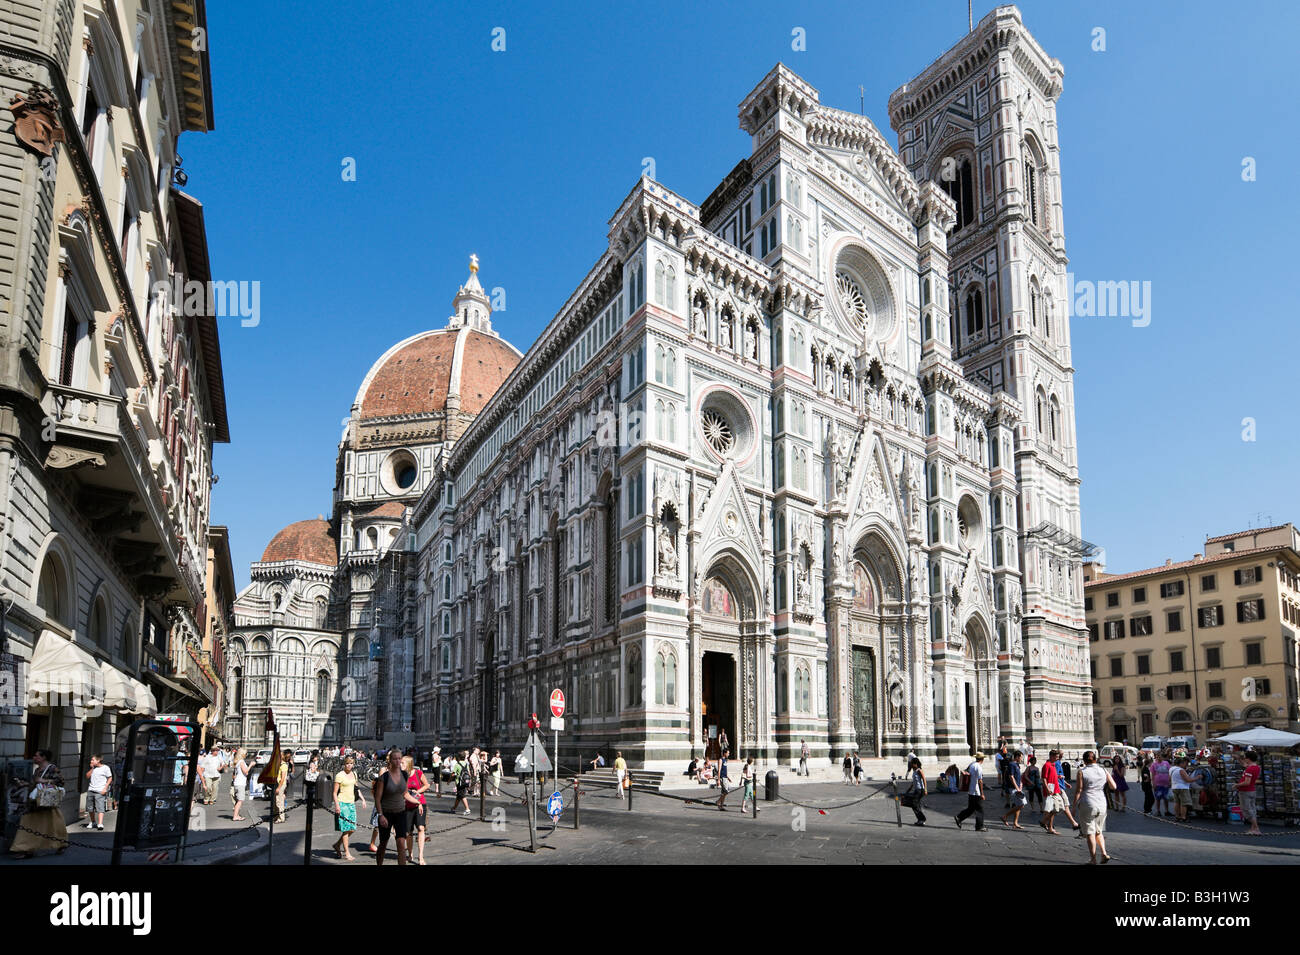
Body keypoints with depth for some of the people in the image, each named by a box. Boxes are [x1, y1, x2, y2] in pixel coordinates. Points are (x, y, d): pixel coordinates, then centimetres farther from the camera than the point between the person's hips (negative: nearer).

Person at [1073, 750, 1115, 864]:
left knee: (1090, 832, 3)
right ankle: (1104, 853, 6)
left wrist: (1074, 805, -1)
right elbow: (1113, 786, 5)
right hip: (1102, 805, 4)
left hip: (1087, 805, -4)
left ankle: (1093, 859, 2)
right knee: (1099, 831, 20)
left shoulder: (1082, 772, -7)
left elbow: (1078, 790, -8)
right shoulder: (1103, 770, 3)